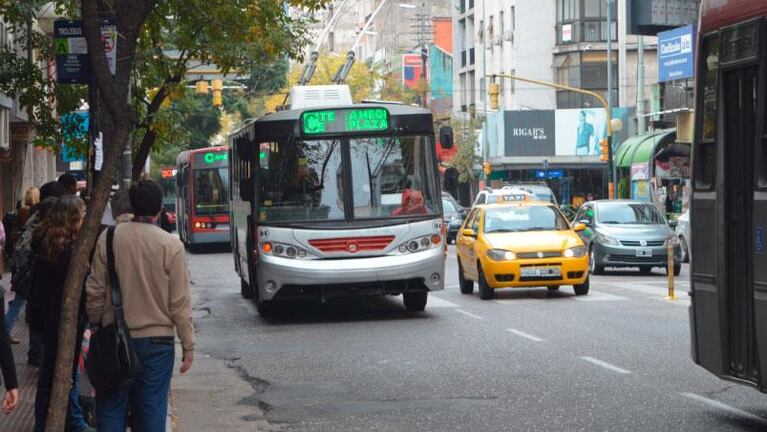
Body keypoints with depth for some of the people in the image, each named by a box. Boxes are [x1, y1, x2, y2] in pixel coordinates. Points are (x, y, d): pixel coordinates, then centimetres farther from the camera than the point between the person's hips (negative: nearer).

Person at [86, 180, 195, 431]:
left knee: (111, 410, 11)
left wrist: (96, 323, 18)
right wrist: (188, 346, 0)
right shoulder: (171, 245, -10)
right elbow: (180, 303, -8)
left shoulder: (108, 239, -5)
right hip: (157, 341, -1)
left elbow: (94, 291, 1)